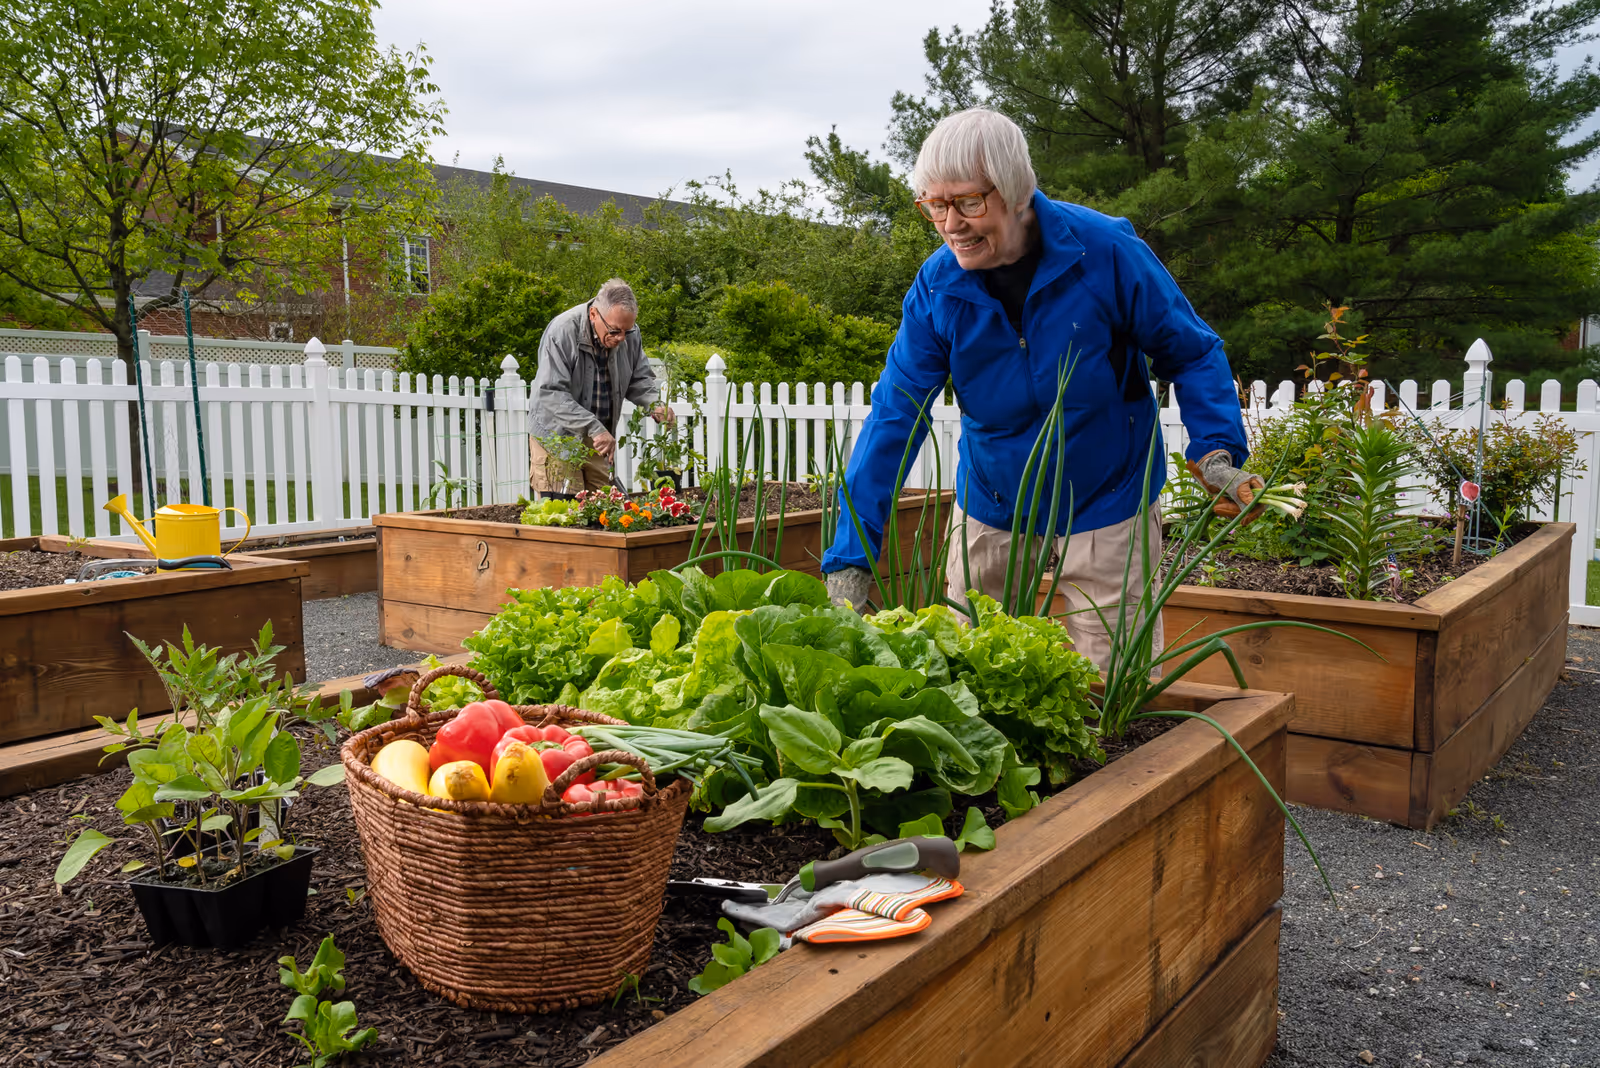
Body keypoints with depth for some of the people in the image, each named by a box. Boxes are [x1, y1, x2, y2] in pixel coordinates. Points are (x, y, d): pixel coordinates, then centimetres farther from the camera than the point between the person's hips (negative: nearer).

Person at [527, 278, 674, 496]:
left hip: (596, 437, 5)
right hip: (556, 436, -5)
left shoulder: (629, 333, -4)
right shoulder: (562, 331, -22)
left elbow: (639, 379, 9)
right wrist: (594, 427, -33)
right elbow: (552, 393, -27)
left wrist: (655, 404, -14)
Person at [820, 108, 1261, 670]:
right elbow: (894, 415, -12)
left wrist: (1216, 451, -20)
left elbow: (1191, 353, -5)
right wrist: (850, 557, -19)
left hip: (1104, 510, -2)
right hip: (989, 512, 3)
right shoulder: (937, 285, -10)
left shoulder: (1106, 251, -18)